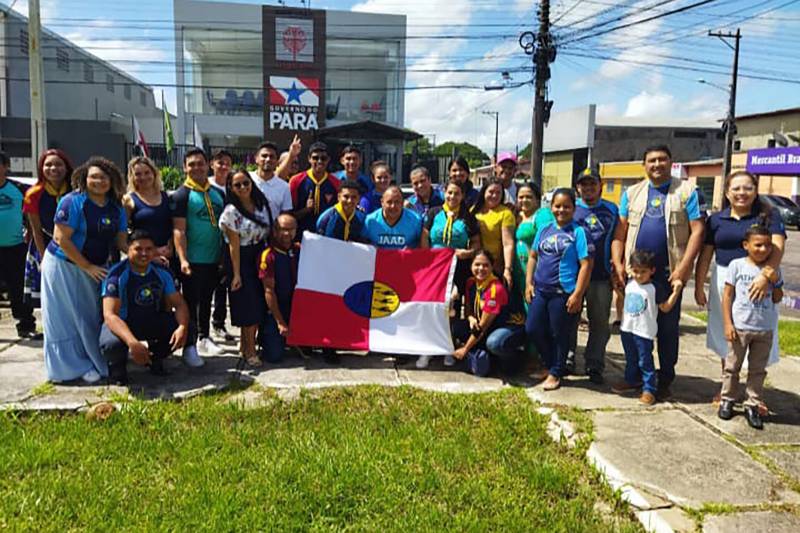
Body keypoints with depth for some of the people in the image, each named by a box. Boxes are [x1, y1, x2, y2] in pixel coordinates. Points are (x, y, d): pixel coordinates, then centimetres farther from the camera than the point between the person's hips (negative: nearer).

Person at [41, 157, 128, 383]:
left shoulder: (116, 207, 1)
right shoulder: (73, 201, -17)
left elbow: (122, 241, 2)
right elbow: (61, 239, -20)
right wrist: (88, 267, -19)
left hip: (97, 267, 6)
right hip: (64, 265, -5)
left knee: (93, 315, 12)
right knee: (69, 317, 3)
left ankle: (95, 360, 23)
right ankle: (77, 365, 14)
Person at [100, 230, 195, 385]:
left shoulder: (162, 272, -7)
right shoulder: (117, 275, -22)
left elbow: (179, 303, -7)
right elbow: (110, 314, -30)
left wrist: (182, 327, -30)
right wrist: (132, 342, -46)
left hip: (153, 320, 4)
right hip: (122, 323, -4)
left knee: (187, 332, -17)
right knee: (112, 344, -37)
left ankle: (154, 357, 12)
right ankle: (117, 366, 2)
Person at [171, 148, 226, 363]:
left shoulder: (217, 193, 11)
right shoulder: (182, 195, -8)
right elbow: (178, 230, -14)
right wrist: (183, 260, -23)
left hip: (213, 259, 6)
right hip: (193, 261, -5)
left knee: (206, 300, 18)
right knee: (191, 302, 2)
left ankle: (204, 338, 32)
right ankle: (188, 347, 11)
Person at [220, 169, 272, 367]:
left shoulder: (262, 203, 1)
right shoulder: (231, 212, -15)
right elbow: (234, 245, -15)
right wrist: (236, 274, -14)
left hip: (260, 256, 6)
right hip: (241, 259, -6)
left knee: (259, 303, 9)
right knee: (250, 305, -4)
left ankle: (245, 344, 25)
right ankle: (250, 350, 9)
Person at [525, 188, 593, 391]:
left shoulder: (578, 232, -7)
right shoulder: (544, 230, 9)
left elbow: (586, 264, -11)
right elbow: (533, 256, 16)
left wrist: (577, 295, -15)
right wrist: (529, 284, 8)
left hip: (564, 293, -5)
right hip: (540, 290, 6)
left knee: (559, 335, 7)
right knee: (532, 329, 8)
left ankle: (555, 373, 26)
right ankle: (551, 364, 29)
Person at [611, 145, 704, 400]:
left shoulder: (686, 191, 2)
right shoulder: (631, 193, 10)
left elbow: (697, 230, -5)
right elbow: (620, 232, 6)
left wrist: (683, 267, -14)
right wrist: (618, 265, -4)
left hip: (669, 273, -2)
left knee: (668, 328, 7)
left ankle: (665, 380, 19)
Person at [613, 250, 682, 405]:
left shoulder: (655, 288, -12)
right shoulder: (629, 284, 4)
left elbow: (665, 307, -9)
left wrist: (676, 292, -17)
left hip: (644, 332, -6)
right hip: (627, 329, 6)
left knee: (645, 361, -1)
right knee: (630, 359, 20)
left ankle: (649, 389, 6)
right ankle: (631, 381, 36)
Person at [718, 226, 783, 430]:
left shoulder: (773, 270, 3)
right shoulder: (737, 265, -6)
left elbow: (777, 299, 8)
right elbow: (727, 295, -4)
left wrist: (775, 281, -11)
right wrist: (728, 324, -8)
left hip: (765, 329, 3)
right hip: (740, 327, -2)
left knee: (758, 369, 10)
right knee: (733, 366, 9)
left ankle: (752, 405, 20)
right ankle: (727, 399, 24)